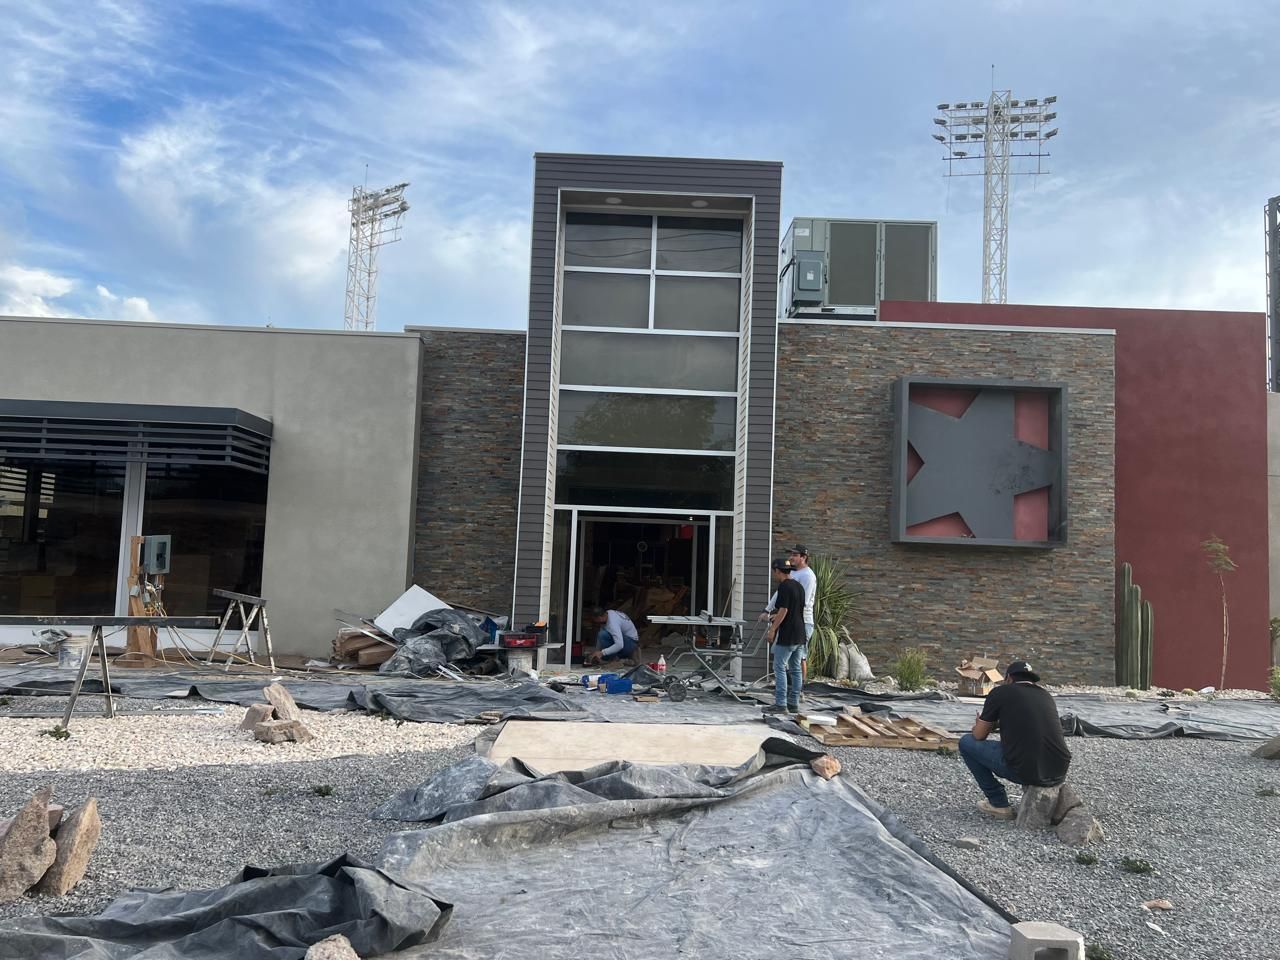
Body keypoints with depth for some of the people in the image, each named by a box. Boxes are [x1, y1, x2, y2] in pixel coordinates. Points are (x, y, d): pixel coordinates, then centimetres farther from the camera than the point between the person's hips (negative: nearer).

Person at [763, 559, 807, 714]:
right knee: (795, 669, 11)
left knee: (780, 668, -6)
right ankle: (794, 704, 15)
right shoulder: (799, 586, 14)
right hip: (799, 635, 9)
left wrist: (772, 629, -19)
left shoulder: (784, 586, -14)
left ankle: (780, 704, -7)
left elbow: (783, 610, -20)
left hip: (786, 636, -9)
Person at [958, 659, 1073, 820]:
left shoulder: (1000, 692, 4)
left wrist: (980, 725, 34)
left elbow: (979, 736, 11)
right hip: (1060, 774, 6)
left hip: (1025, 772, -6)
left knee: (966, 743, 14)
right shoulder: (1045, 695, 19)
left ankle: (999, 804, 14)